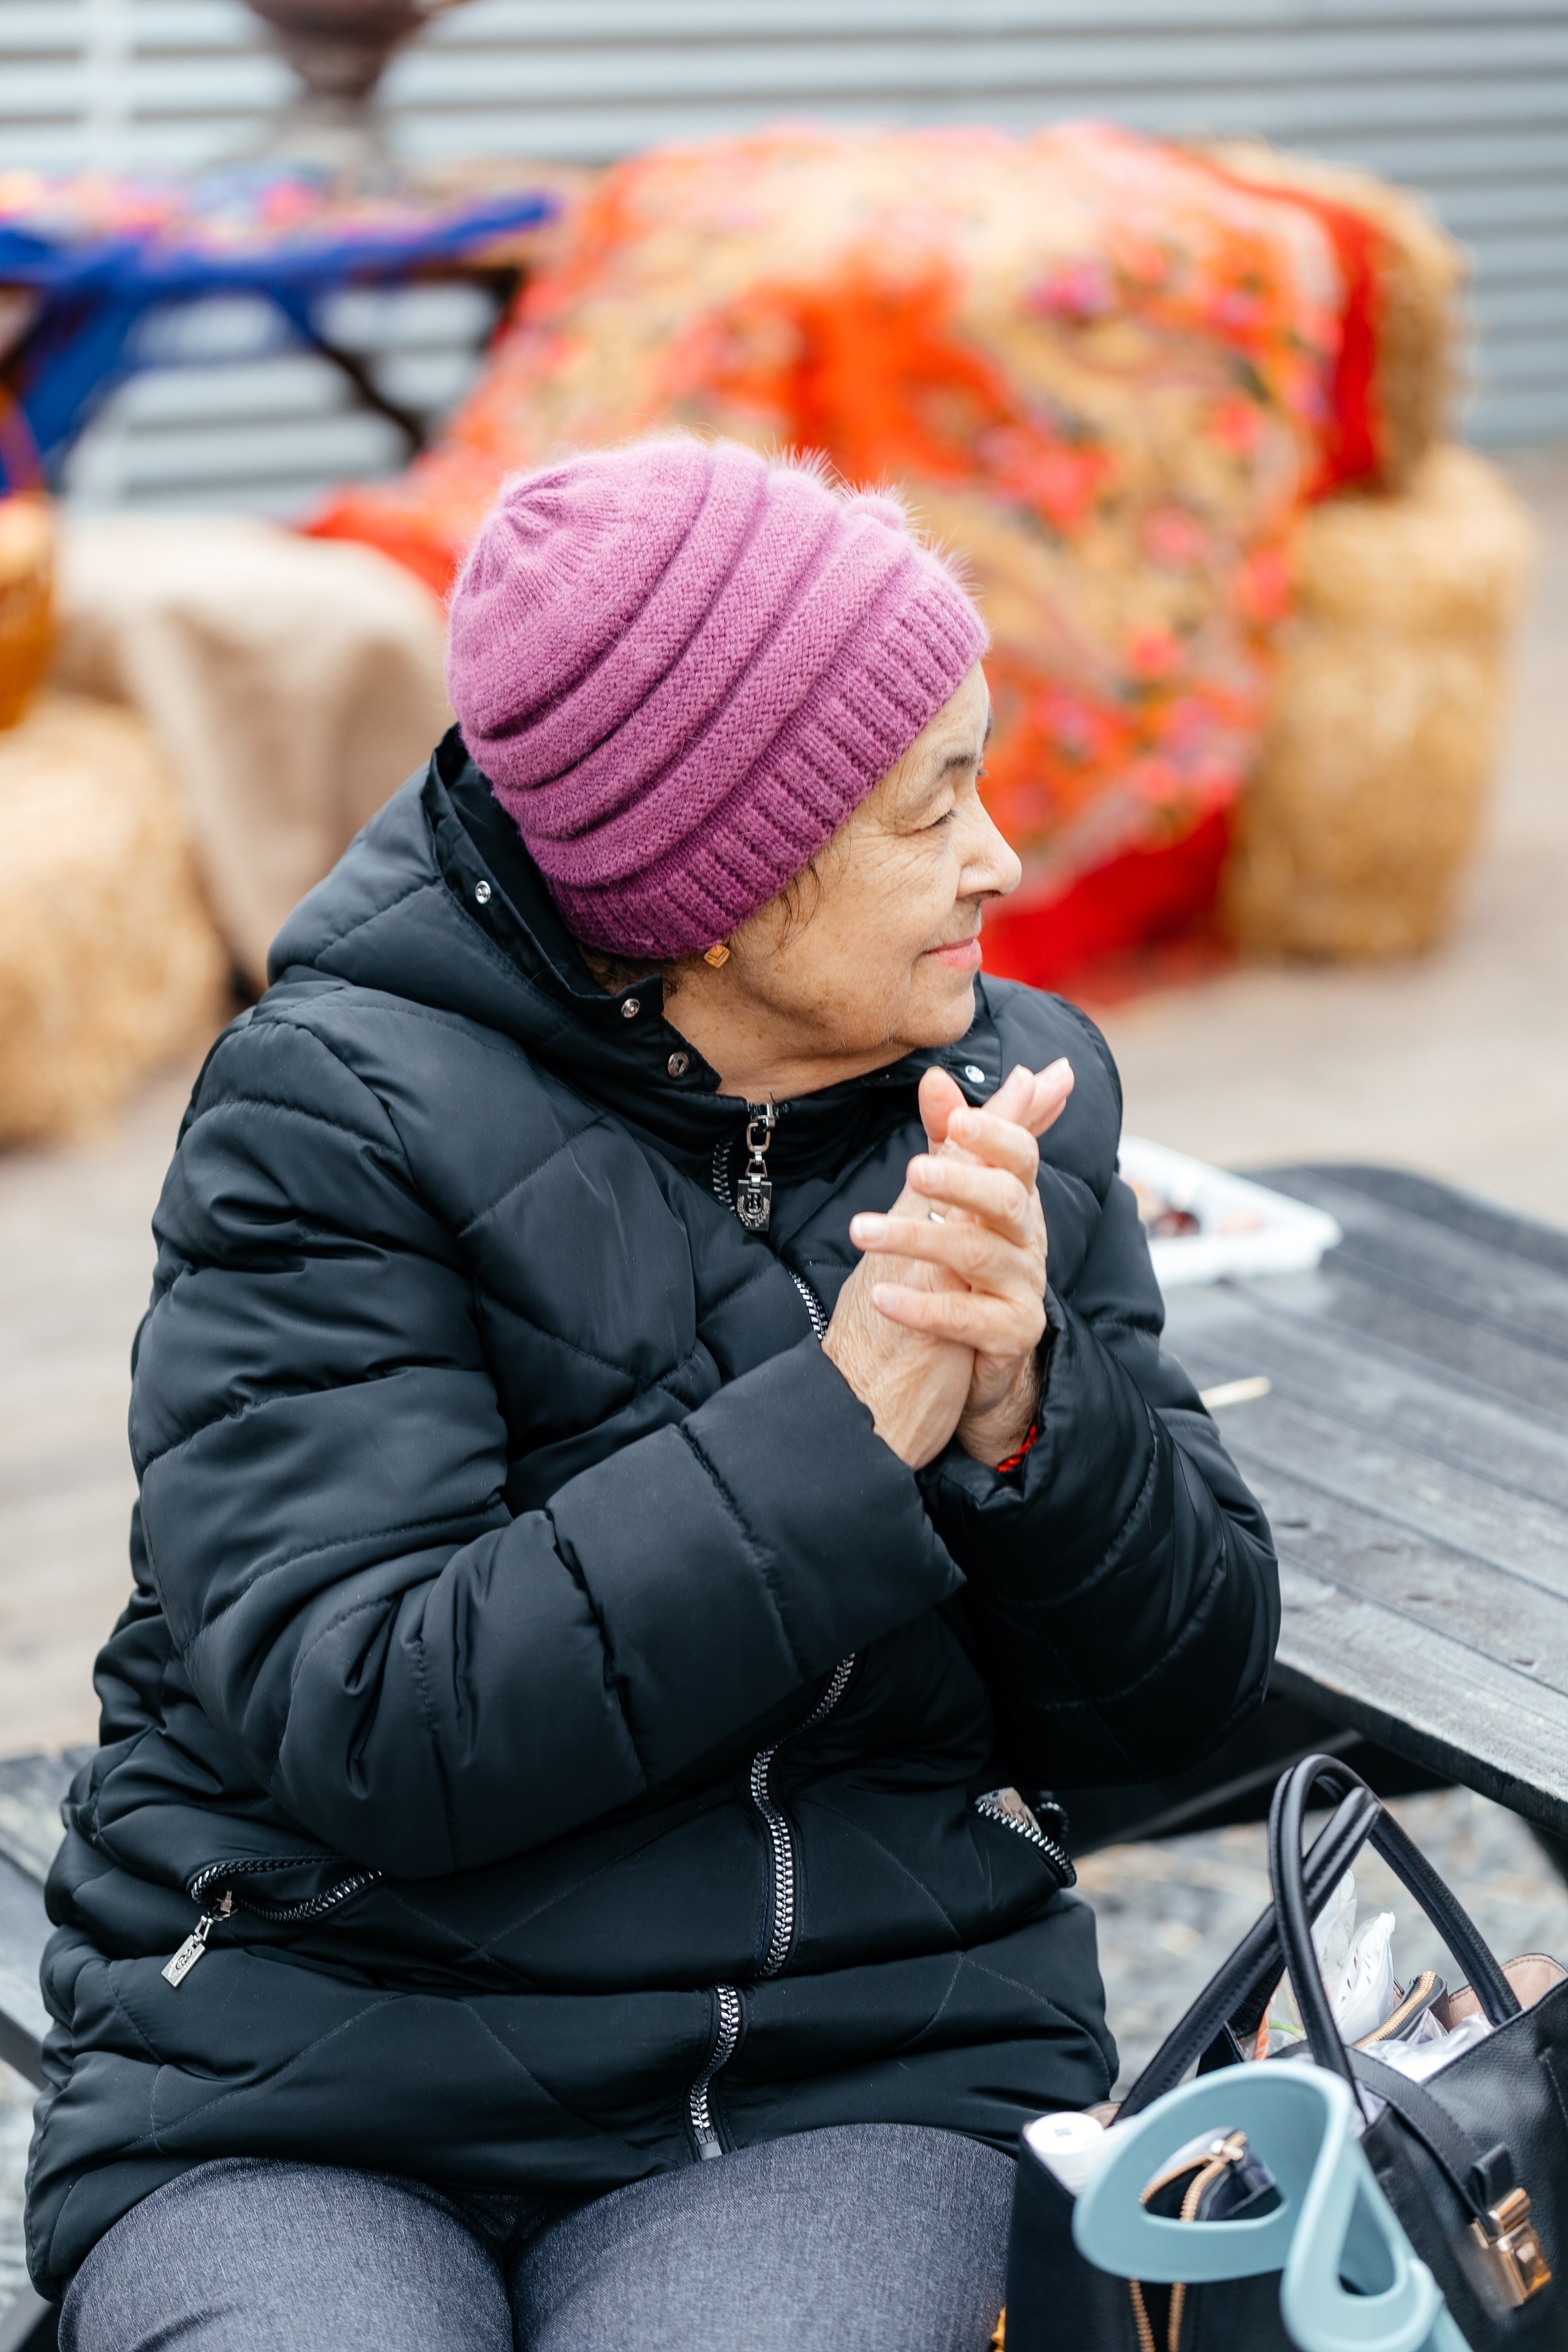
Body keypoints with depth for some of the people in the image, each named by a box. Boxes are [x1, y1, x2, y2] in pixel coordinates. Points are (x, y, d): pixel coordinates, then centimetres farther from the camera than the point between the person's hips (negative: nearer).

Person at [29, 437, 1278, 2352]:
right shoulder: (336, 1114, -9)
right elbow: (362, 1726, -20)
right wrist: (850, 1421, -21)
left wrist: (1023, 1408, -15)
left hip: (858, 2076, 3)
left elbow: (1173, 1704, 5)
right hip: (295, 2088, -2)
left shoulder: (1016, 1099, 6)